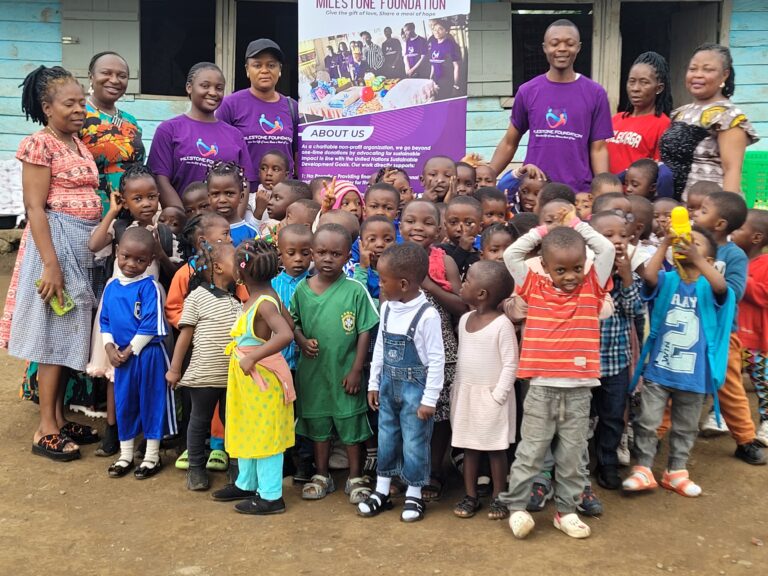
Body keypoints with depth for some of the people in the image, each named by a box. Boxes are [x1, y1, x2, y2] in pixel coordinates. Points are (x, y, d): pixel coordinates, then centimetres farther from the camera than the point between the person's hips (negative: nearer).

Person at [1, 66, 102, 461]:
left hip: (87, 244, 8)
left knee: (71, 334, 11)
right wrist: (51, 265, -21)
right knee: (55, 335, -4)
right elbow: (35, 208, -16)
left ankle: (60, 418, 21)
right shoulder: (39, 144, -10)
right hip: (57, 242, -8)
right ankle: (45, 430, 5)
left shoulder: (81, 143, 14)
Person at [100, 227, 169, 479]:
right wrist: (110, 347, -1)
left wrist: (130, 350, -13)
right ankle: (125, 455, 28)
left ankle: (152, 456, 18)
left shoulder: (149, 287, -13)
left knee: (150, 402, 6)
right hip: (122, 355, 6)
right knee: (123, 403, 14)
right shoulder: (111, 286, 6)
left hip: (147, 354, -6)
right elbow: (104, 319, 12)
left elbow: (151, 325, -17)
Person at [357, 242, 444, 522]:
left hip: (415, 386, -6)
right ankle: (382, 491, 30)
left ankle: (414, 495, 22)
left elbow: (436, 359, -16)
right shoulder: (387, 308, 0)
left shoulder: (427, 314, -20)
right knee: (386, 438, 16)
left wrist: (429, 399, -14)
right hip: (388, 384, 6)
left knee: (414, 443, 5)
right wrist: (373, 383, 12)